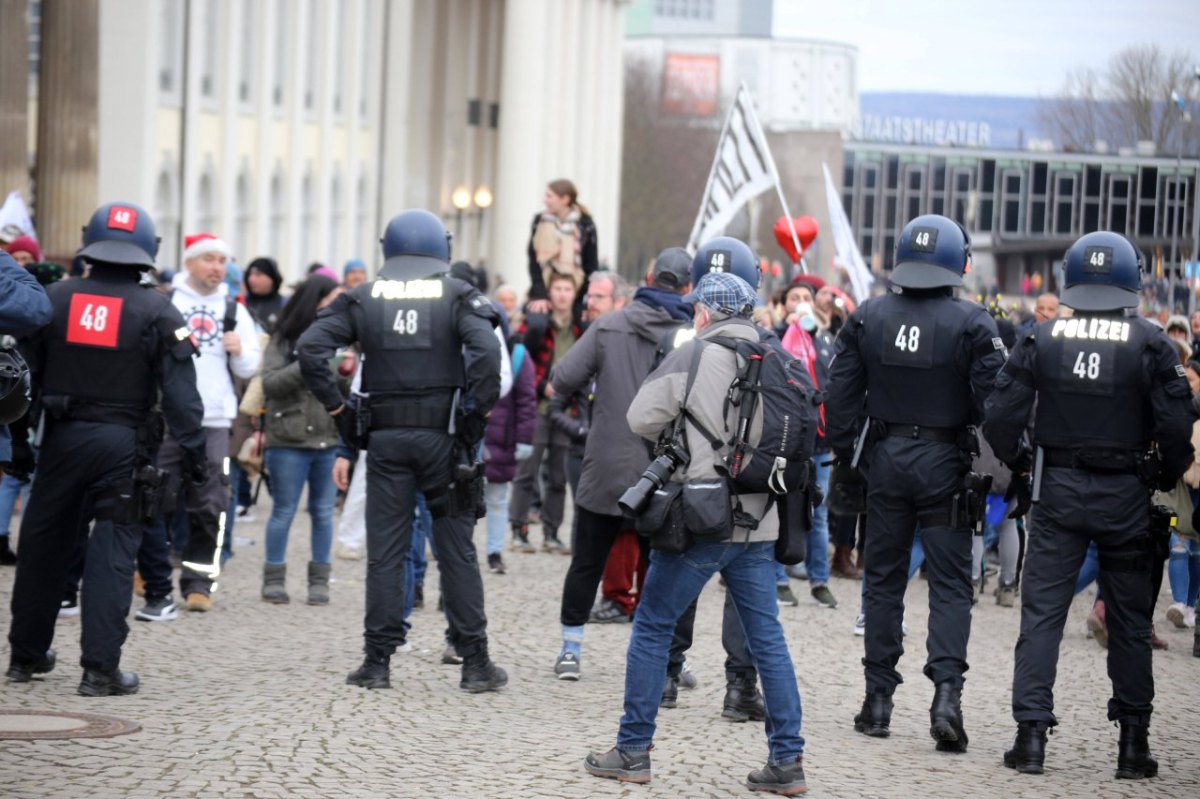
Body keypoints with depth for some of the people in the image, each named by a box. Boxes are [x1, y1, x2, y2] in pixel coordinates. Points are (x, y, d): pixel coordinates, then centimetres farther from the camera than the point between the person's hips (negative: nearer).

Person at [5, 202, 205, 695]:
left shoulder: (56, 299, 2)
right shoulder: (157, 313, -6)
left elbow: (25, 371, 4)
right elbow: (180, 393, -9)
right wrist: (193, 452, -4)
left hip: (62, 437, 3)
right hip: (123, 444, -3)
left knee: (44, 544, 15)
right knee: (113, 550, 0)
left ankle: (26, 654, 26)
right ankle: (100, 667, -6)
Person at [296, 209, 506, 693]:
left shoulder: (363, 298, 5)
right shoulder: (458, 296, 0)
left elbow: (310, 349, -4)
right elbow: (486, 350, -16)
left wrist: (337, 408, 1)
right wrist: (478, 411, -8)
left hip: (385, 436, 1)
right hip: (443, 435, -1)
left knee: (384, 551, 5)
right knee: (457, 551, 5)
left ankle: (377, 662, 5)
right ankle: (475, 662, 6)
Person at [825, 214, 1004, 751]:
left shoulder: (867, 318, 1)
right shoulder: (971, 324, -9)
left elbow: (840, 395, 4)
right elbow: (992, 403, -11)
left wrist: (843, 456, 12)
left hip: (886, 459, 3)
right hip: (944, 464, -3)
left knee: (884, 578, 11)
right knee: (950, 583, 0)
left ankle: (878, 700, 13)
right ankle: (946, 694, -14)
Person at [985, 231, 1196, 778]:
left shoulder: (1041, 339, -3)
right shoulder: (1149, 344, -7)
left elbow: (1002, 417, -6)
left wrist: (1021, 465, 12)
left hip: (1058, 490, 1)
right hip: (1126, 496, 0)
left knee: (1041, 612, 4)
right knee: (1129, 620, 9)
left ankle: (1030, 734, -2)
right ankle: (1133, 743, 13)